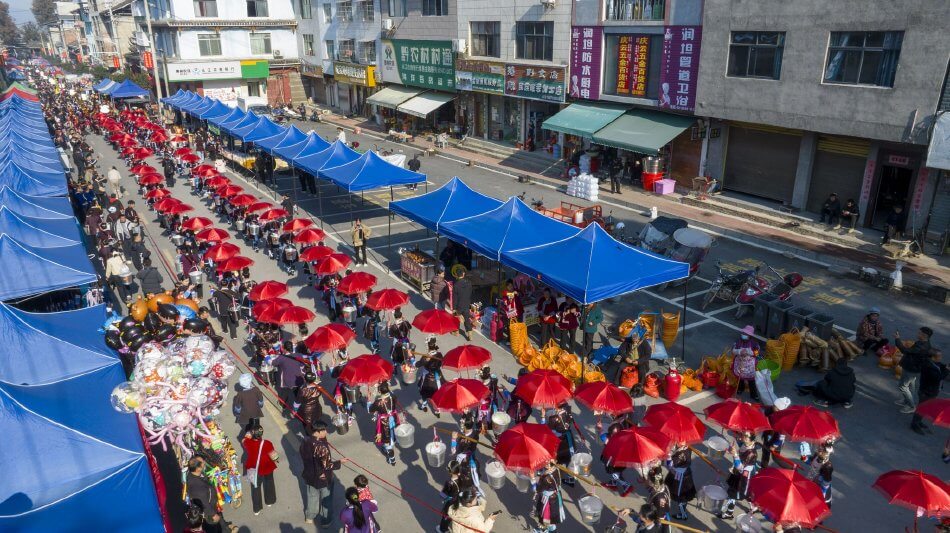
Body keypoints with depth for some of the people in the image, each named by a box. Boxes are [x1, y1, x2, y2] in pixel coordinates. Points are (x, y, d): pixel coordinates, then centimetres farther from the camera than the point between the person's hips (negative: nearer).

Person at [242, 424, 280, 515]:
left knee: (255, 488, 21)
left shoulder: (247, 442, -25)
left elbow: (243, 441, 2)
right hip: (267, 467, -1)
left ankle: (257, 509, 33)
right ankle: (269, 501, 48)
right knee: (269, 484, 27)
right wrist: (277, 459, 2)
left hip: (253, 468, 1)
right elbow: (273, 456, -17)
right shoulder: (267, 444, -31)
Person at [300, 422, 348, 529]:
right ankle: (325, 522, 36)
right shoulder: (322, 447, -35)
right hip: (323, 478, -6)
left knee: (312, 496, 30)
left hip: (310, 475, 6)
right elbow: (327, 466, -28)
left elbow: (304, 457, 3)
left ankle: (309, 516, 51)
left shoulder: (305, 442, -13)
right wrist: (339, 462, -16)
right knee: (326, 500, 18)